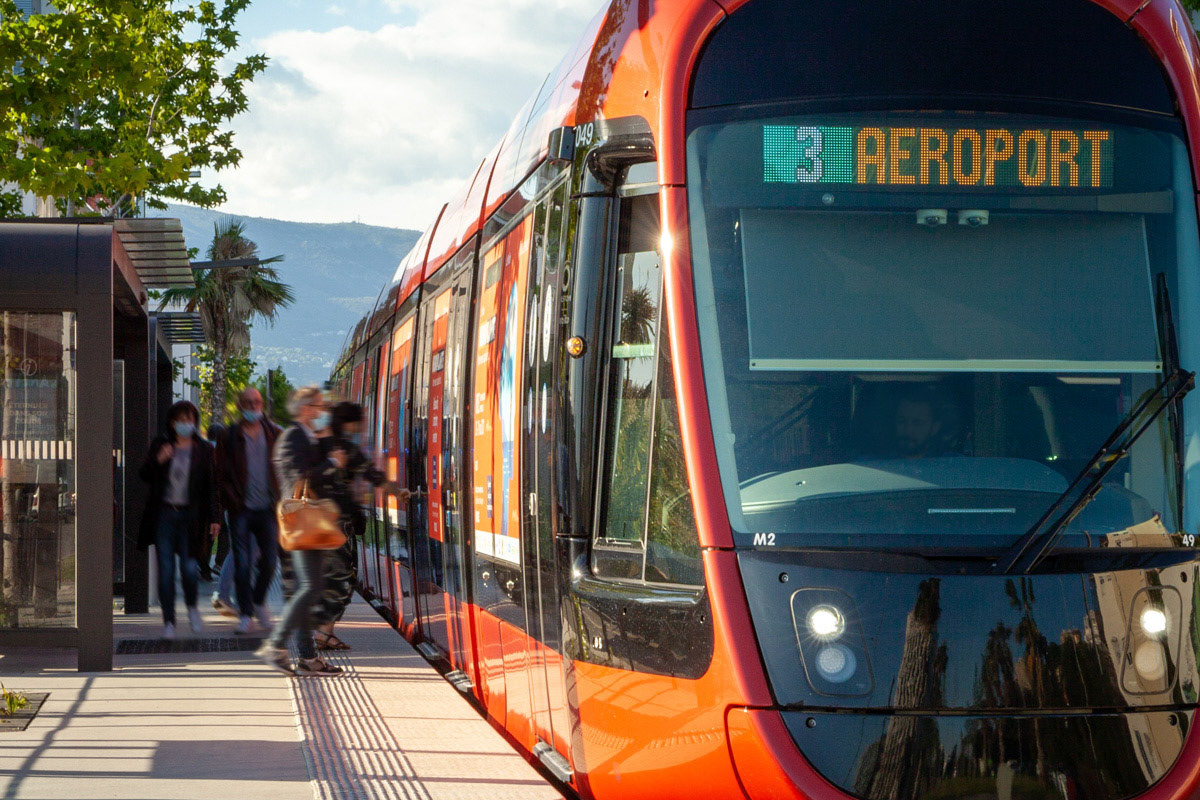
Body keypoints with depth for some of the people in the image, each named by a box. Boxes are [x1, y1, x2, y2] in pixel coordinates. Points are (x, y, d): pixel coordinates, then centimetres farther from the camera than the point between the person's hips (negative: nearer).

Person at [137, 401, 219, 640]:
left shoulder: (203, 449, 5)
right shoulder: (160, 444, 7)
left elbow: (211, 486, 7)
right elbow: (144, 475, 8)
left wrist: (213, 518, 1)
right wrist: (157, 460, -13)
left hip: (190, 516, -1)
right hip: (164, 514, 1)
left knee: (190, 568, -8)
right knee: (166, 569, -1)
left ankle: (191, 607, 21)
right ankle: (168, 622, 9)